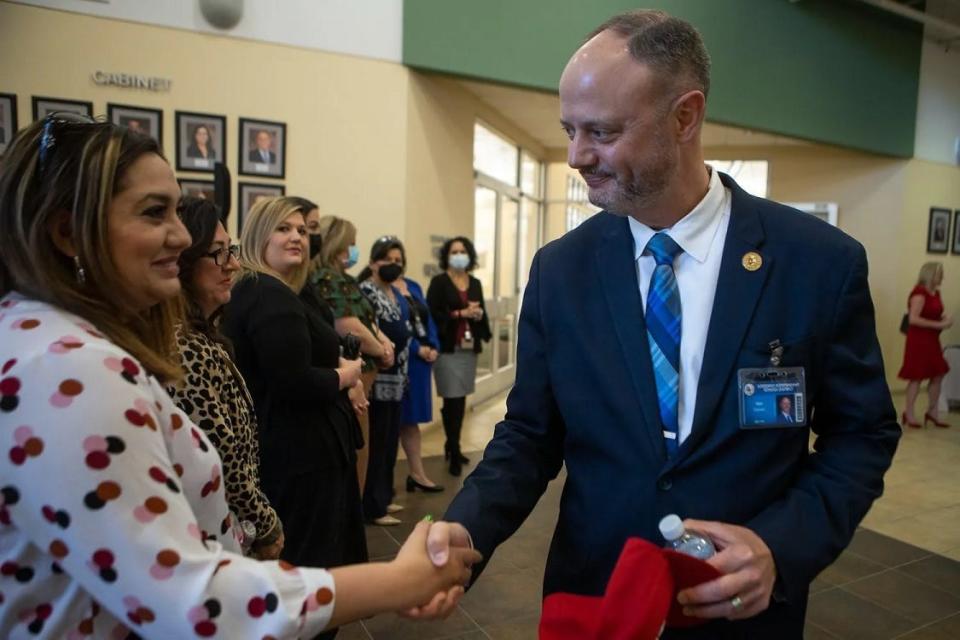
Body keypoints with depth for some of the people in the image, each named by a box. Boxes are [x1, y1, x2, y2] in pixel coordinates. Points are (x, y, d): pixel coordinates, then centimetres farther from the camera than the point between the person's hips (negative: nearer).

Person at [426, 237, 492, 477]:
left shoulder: (475, 283, 15)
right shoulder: (438, 282, -3)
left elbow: (482, 313, 17)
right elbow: (433, 314, -11)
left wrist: (479, 314, -6)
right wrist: (461, 314, -17)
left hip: (470, 348, 6)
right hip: (448, 348, -5)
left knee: (461, 399, 10)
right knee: (453, 400, -6)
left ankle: (452, 446, 24)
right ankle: (454, 454, 2)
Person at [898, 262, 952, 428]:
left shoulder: (935, 292, 10)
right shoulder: (919, 293, -17)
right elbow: (914, 319, -24)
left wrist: (944, 319, 1)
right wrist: (939, 325, -22)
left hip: (932, 339, 9)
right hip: (918, 339, -9)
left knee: (938, 375, 10)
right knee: (917, 377, -2)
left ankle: (932, 411, 22)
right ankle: (908, 413, 9)